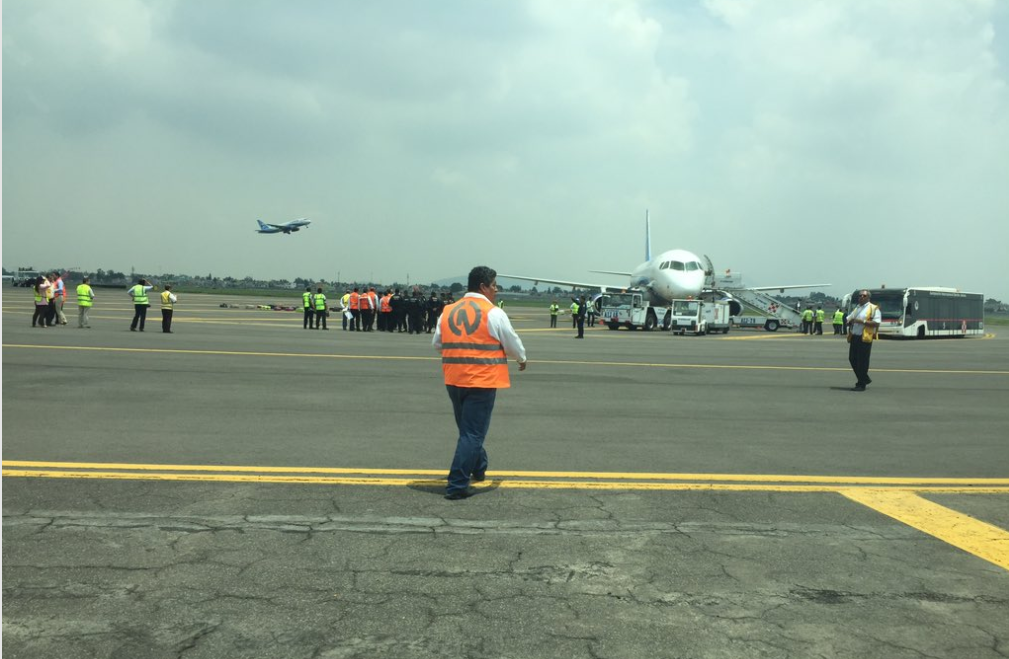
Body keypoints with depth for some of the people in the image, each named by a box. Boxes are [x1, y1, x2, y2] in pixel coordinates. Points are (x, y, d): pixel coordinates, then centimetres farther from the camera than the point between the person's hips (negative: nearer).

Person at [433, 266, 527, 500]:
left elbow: (437, 343, 14)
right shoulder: (494, 313, -9)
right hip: (482, 381, -6)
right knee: (473, 433, -1)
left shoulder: (448, 311, 7)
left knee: (468, 428, 23)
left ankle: (478, 468, 43)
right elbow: (512, 343, -1)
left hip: (454, 380, 6)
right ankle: (457, 485, -3)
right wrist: (522, 359, 20)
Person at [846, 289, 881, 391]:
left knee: (862, 361, -4)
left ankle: (861, 384, 4)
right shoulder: (856, 308, 19)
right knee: (852, 359, 10)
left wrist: (862, 321, -21)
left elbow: (876, 323, -15)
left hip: (864, 338, -8)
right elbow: (848, 319, 24)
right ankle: (865, 378, 27)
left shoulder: (873, 308, -4)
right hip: (854, 337, 8)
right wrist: (850, 321, 0)